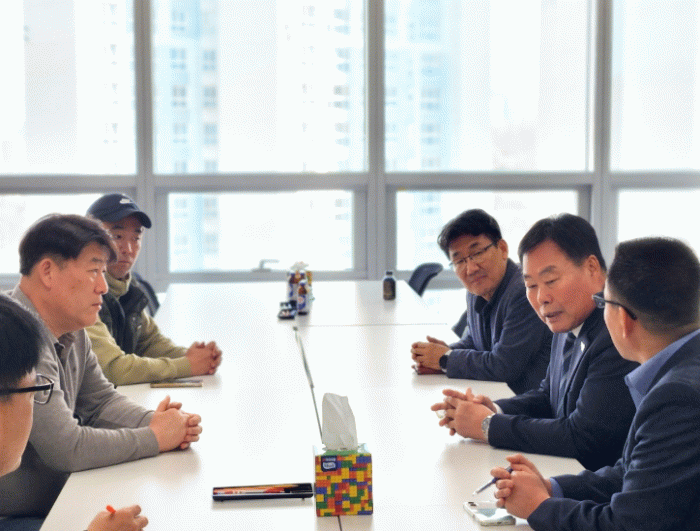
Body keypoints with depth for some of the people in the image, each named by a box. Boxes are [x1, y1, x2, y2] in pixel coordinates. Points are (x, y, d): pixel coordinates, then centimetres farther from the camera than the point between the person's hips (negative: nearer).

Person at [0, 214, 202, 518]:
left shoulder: (73, 332, 7)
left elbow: (101, 400, 16)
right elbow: (65, 449, -26)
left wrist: (153, 422, -4)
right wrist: (155, 437, -14)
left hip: (57, 498, 9)